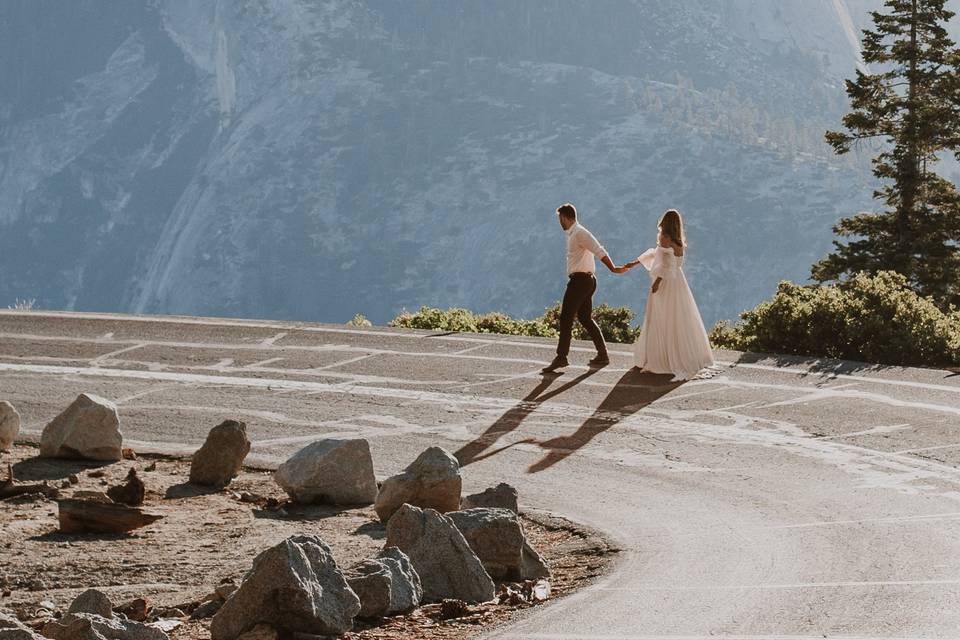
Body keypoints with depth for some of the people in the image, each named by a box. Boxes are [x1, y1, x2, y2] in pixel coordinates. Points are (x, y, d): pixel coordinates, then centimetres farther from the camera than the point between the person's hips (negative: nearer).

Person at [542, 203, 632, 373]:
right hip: (587, 280, 10)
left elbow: (599, 251, -19)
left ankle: (561, 358, -8)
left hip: (580, 280, -10)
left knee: (566, 319, -8)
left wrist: (613, 268, -22)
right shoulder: (573, 233, 16)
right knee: (585, 318, 14)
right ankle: (602, 355, 16)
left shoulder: (579, 233, -14)